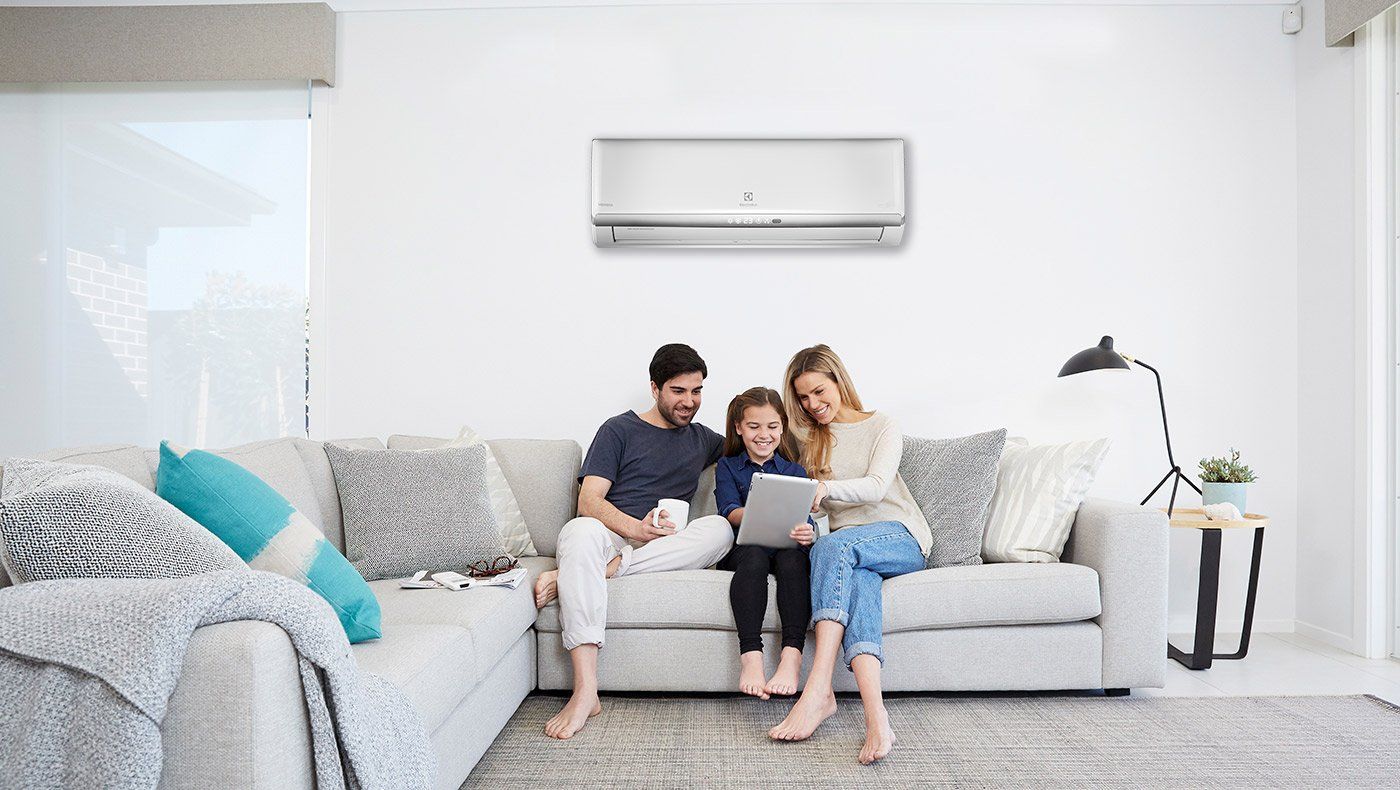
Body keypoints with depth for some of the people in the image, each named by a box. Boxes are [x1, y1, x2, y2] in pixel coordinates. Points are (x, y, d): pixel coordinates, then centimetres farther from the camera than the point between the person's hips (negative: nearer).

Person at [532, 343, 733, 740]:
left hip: (667, 550, 3)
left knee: (719, 528, -29)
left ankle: (569, 576, -30)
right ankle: (585, 692, -42)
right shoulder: (619, 430, 8)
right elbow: (589, 501, -3)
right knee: (581, 531, -38)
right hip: (610, 535, -3)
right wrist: (637, 528, -23)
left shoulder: (701, 438, 22)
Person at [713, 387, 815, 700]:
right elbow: (729, 511, -1)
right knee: (755, 554, -36)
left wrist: (808, 532, -23)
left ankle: (791, 655, -44)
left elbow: (804, 519, 4)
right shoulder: (727, 467, 18)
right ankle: (750, 656, -44)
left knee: (793, 554, -34)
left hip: (786, 548, 1)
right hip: (741, 549, -1)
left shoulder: (795, 471, 20)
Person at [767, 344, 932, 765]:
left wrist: (827, 488, -32)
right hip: (850, 548, 2)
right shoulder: (809, 440, 20)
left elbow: (876, 486, -11)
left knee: (833, 546, -36)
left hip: (901, 538, -2)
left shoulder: (882, 426, 8)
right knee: (857, 579, -37)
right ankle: (876, 717, -53)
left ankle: (819, 691, -46)